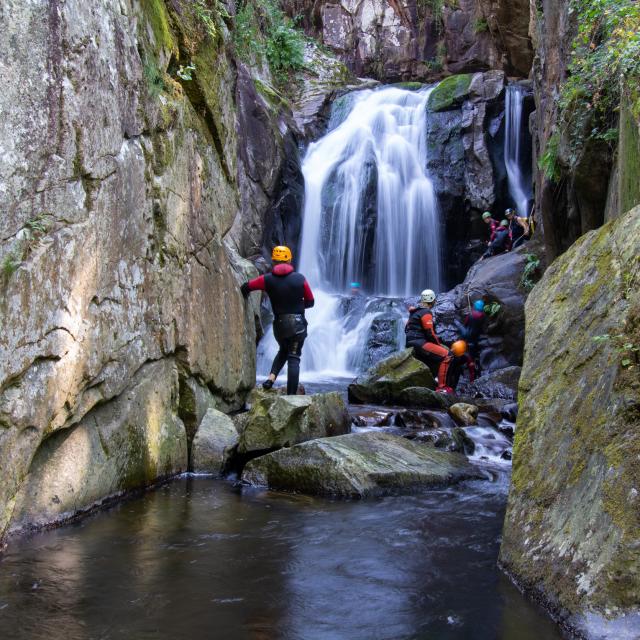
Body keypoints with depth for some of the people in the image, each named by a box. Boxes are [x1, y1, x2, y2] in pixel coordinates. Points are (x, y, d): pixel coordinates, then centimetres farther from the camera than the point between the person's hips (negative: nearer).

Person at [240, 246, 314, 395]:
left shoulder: (267, 279, -2)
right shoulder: (300, 278, -2)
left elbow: (245, 287, 5)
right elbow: (310, 302, 4)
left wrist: (245, 296, 26)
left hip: (279, 324, 2)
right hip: (298, 324, -2)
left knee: (283, 351, 27)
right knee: (294, 358, 0)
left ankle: (271, 377, 6)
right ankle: (291, 395, -7)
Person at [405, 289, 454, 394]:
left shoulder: (415, 311, 20)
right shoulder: (426, 312, -9)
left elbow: (407, 329, 25)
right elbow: (430, 333, -16)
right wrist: (439, 344, 0)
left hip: (411, 343, 10)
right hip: (420, 343, -10)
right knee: (446, 355, -17)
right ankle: (441, 387, -22)